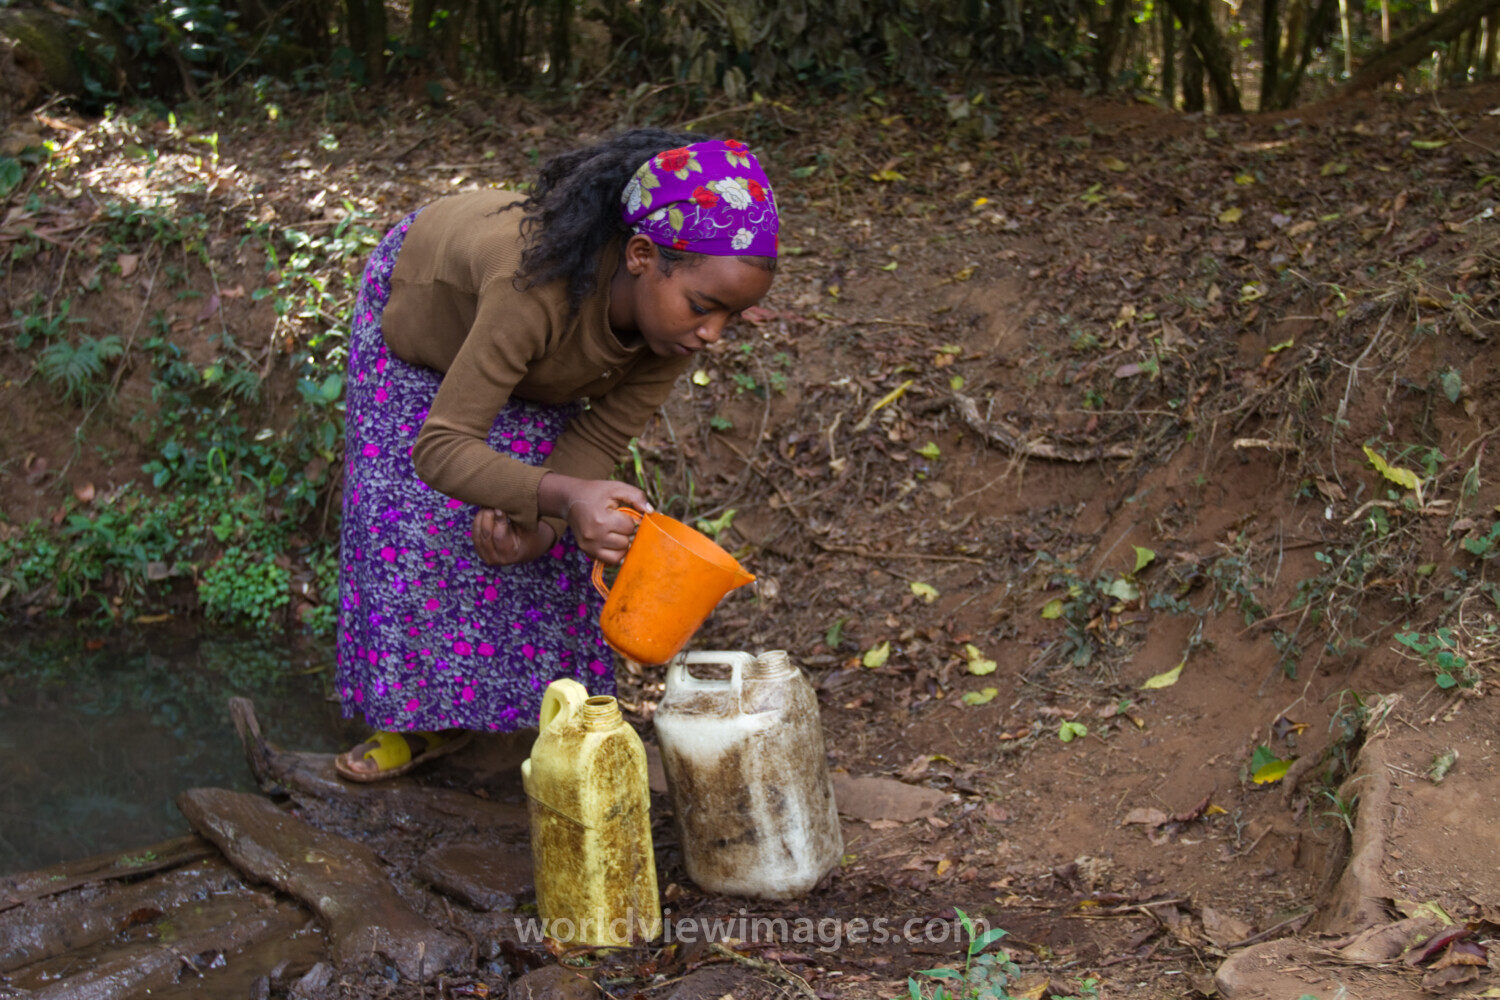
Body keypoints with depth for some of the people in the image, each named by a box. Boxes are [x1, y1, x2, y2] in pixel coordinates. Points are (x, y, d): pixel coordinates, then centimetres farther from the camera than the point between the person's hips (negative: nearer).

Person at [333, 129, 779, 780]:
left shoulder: (678, 311, -31)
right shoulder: (536, 289, -49)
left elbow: (601, 436, -22)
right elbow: (439, 448, -48)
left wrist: (538, 514, -40)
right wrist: (562, 496, -62)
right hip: (418, 304, -4)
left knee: (547, 532, -1)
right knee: (410, 516, -6)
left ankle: (559, 696, 15)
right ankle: (424, 711, 11)